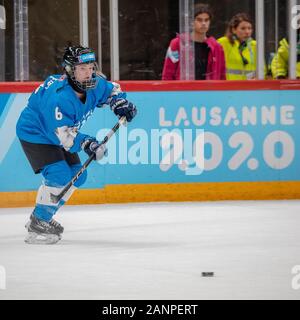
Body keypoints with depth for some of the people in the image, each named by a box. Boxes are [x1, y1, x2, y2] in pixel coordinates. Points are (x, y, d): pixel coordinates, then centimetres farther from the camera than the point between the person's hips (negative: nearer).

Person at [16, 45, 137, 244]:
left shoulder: (95, 84, -11)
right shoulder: (59, 96, -36)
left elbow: (111, 90, 12)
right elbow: (63, 133, -39)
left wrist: (120, 103, -7)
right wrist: (86, 144, -49)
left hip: (59, 133, 9)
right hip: (35, 134, -9)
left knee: (77, 175, 11)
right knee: (59, 176, -23)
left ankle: (42, 218, 23)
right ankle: (38, 226, -15)